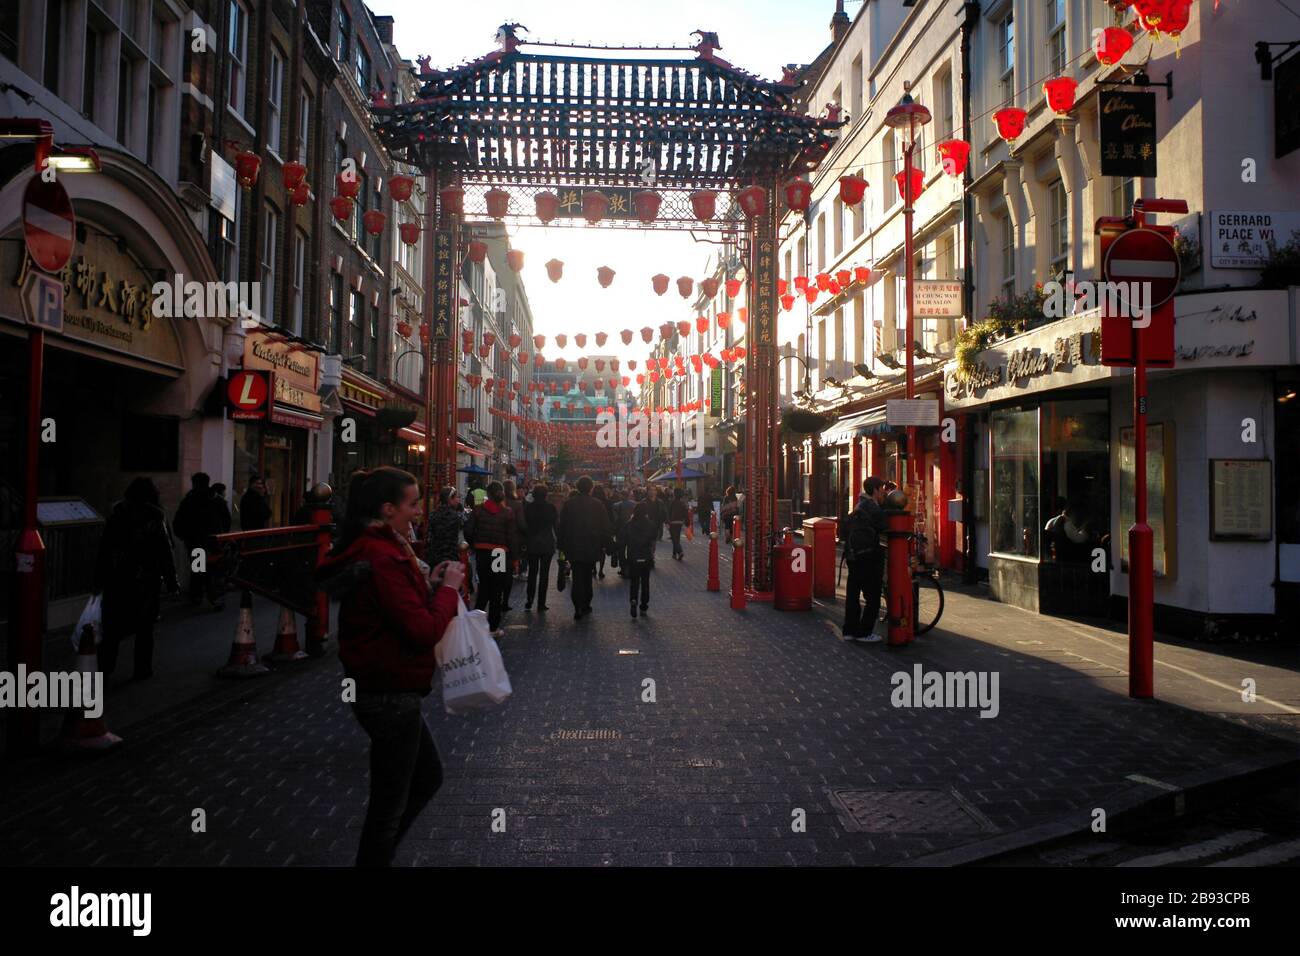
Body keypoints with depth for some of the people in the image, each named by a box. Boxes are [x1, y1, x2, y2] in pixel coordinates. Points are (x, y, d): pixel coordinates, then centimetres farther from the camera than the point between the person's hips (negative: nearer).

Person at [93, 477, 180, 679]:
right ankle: (142, 669, 14)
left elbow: (104, 549, 6)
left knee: (113, 625, 7)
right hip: (146, 579, -2)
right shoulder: (156, 517, -6)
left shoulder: (117, 515, 4)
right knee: (144, 625, 8)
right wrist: (172, 582, -1)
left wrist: (98, 580, 13)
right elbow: (164, 552, -7)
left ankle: (105, 667, -1)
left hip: (116, 579, 3)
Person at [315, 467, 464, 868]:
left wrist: (428, 582, 2)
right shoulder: (382, 559, -24)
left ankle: (377, 854, 35)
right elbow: (424, 631, -25)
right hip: (391, 695, -10)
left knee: (428, 777, 24)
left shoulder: (370, 548, 8)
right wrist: (448, 587, -12)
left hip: (387, 689, 10)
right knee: (389, 804, 6)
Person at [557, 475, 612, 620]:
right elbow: (605, 527, -2)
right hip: (592, 548, 1)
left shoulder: (569, 504, -4)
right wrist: (603, 543, 9)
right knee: (587, 576, 15)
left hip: (573, 547, 0)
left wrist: (562, 545, 7)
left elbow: (562, 526, 0)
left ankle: (578, 608, -11)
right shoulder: (598, 505, -5)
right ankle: (585, 605, 21)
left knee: (577, 577, 1)